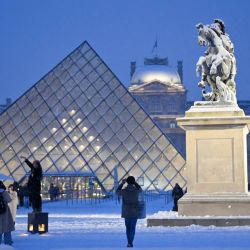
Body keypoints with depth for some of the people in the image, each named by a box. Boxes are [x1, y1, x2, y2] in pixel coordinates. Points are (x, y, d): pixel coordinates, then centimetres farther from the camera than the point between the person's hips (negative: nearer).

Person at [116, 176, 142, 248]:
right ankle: (130, 242, -9)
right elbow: (140, 189, 17)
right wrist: (135, 182, 15)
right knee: (132, 228, 4)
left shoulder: (124, 191, -12)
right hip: (135, 212, 0)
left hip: (126, 212, 0)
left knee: (128, 227, 15)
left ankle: (129, 242, 11)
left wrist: (122, 183, 12)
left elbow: (117, 192, 11)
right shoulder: (136, 190, -10)